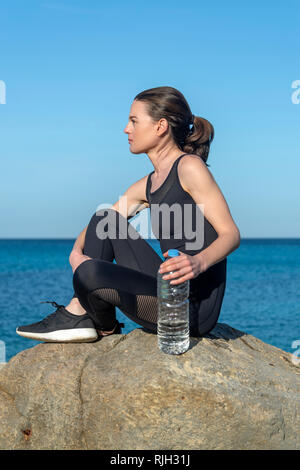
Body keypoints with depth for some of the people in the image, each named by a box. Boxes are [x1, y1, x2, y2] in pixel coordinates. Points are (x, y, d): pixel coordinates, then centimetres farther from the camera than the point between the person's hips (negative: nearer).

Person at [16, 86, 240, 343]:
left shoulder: (189, 167, -9)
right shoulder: (146, 186, 16)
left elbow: (231, 233, -15)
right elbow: (101, 223, 20)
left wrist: (198, 262, -35)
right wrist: (76, 252, -3)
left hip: (197, 307, -8)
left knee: (90, 272, -24)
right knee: (104, 218, 6)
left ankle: (106, 327, 11)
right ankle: (78, 314, 1)